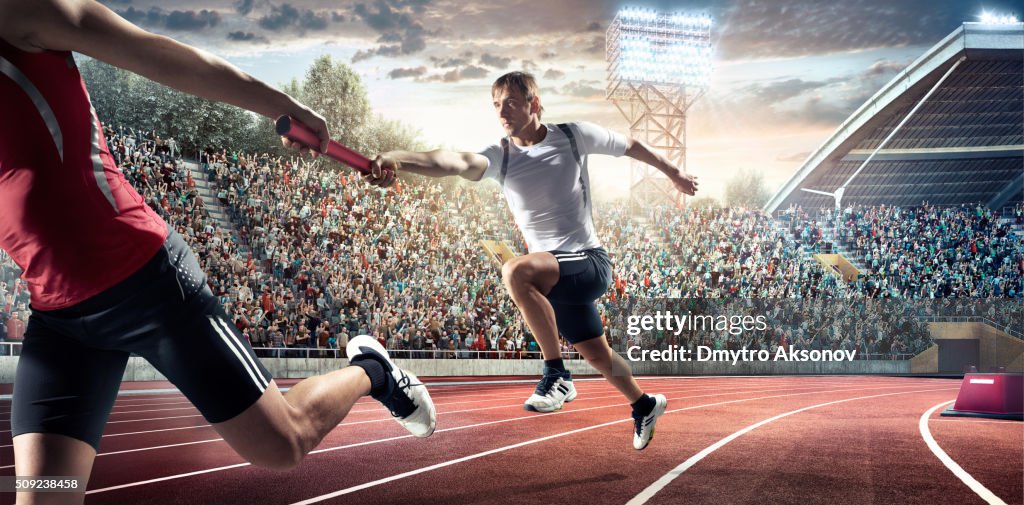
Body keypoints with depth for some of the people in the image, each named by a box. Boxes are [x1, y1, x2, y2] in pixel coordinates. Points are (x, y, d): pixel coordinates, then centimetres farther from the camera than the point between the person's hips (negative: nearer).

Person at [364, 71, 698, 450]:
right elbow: (453, 162, -29)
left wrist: (673, 172, 22)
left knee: (516, 271, -34)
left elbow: (630, 145, 9)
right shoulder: (499, 157, -8)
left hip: (589, 263, -5)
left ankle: (557, 375, -22)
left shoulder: (575, 136, -10)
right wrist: (395, 159, -49)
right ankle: (645, 405, 49)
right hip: (555, 275, 5)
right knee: (597, 355, 20)